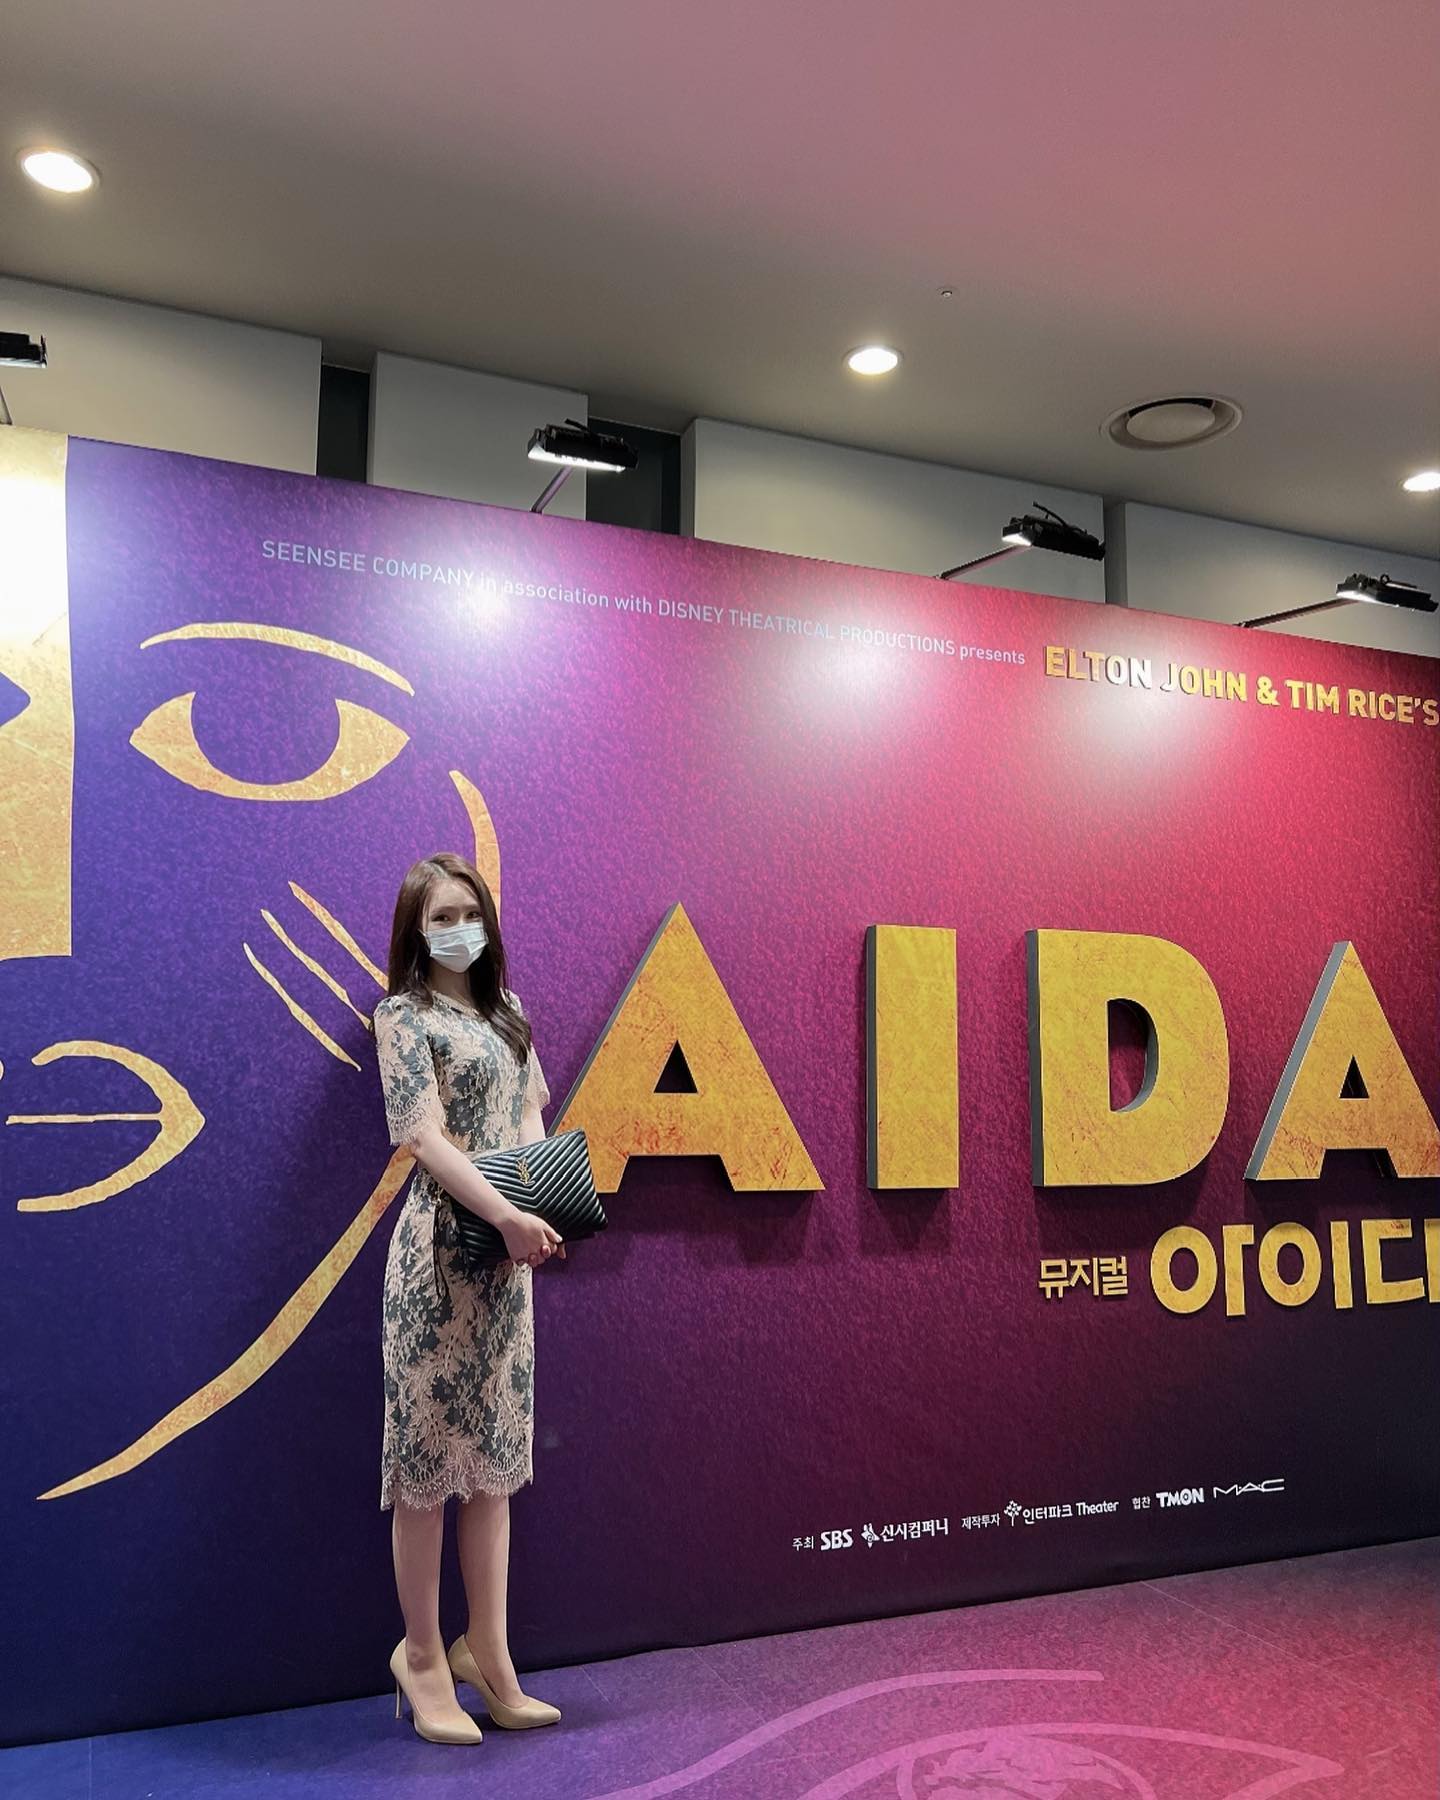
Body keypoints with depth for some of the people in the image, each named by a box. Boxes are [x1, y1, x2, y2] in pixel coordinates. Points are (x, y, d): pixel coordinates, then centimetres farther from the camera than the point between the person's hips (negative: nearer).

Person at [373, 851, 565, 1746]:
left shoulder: (506, 1012, 14)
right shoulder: (404, 1016, -4)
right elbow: (427, 1138, -13)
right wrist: (509, 1216, -21)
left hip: (509, 1247, 6)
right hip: (443, 1243, -6)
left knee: (495, 1447, 10)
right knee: (429, 1446, 2)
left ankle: (487, 1651, 21)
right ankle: (422, 1652, 17)